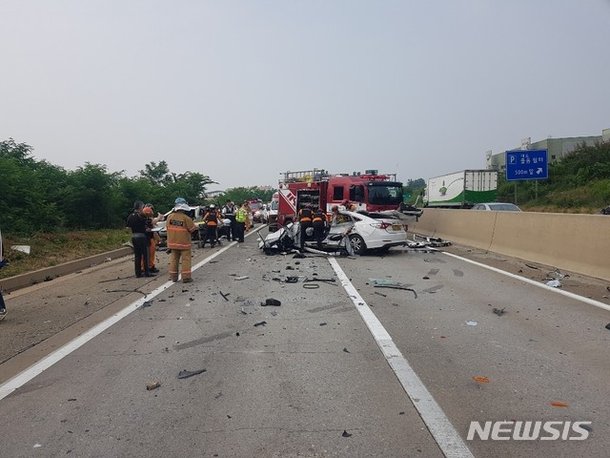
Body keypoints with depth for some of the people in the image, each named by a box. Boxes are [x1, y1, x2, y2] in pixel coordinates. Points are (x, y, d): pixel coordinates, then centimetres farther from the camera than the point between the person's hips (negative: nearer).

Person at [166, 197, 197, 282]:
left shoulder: (170, 216, -4)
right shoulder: (186, 218, -18)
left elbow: (167, 226, 9)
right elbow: (192, 229, -9)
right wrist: (196, 226, 11)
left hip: (173, 242, 5)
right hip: (184, 243, -5)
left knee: (174, 259, 14)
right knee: (185, 259, 2)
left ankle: (173, 276, 19)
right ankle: (186, 277, 0)